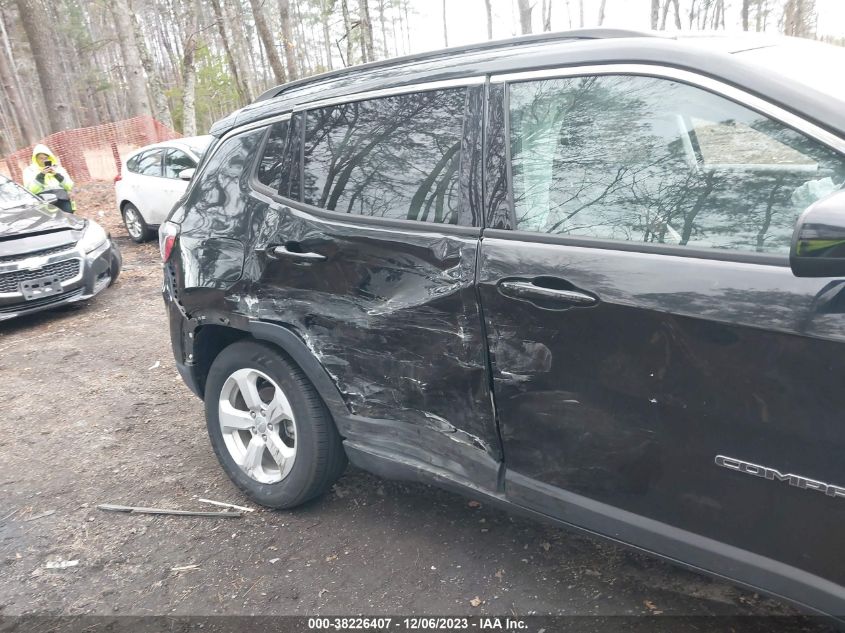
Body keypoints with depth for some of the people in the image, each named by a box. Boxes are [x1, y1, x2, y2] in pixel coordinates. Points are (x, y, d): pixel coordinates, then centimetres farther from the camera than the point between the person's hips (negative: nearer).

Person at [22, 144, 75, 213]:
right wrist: (41, 175, -9)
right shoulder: (29, 170, 16)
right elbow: (31, 190, 0)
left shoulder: (58, 168, 21)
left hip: (62, 200, 2)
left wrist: (57, 175, -4)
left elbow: (70, 186, 10)